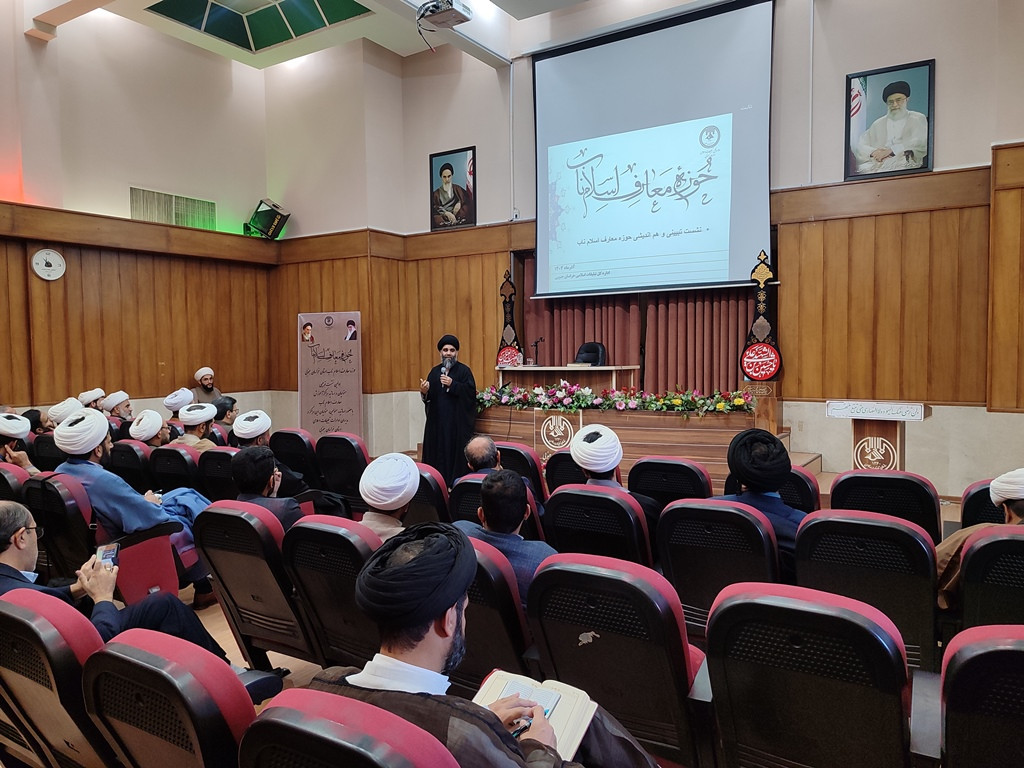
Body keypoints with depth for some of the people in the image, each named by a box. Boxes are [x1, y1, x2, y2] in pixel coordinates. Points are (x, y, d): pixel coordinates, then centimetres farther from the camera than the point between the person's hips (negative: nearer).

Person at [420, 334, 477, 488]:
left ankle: (456, 483, 0)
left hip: (458, 421, -4)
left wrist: (452, 384, -20)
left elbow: (471, 392, -12)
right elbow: (429, 397, 9)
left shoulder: (464, 370, 1)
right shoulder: (435, 371, 14)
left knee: (456, 450, -5)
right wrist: (424, 392, -13)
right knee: (438, 450, 4)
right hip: (437, 420, 4)